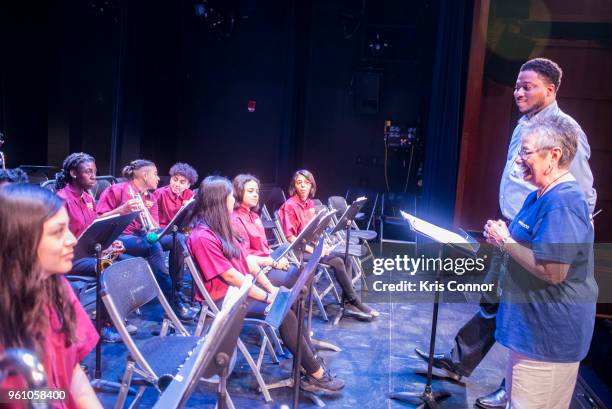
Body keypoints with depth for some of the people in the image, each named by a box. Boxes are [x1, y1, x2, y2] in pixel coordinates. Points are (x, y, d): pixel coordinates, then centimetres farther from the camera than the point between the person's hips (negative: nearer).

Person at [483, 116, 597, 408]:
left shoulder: (563, 203, -24)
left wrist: (505, 241, -19)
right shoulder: (539, 197, 10)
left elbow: (553, 271, -29)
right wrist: (502, 239, 0)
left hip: (549, 336, -10)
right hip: (530, 324, 10)